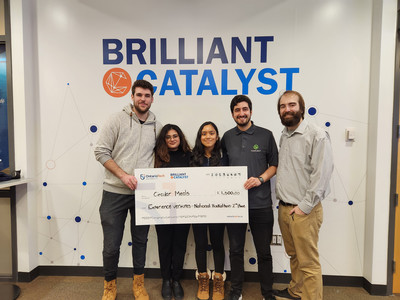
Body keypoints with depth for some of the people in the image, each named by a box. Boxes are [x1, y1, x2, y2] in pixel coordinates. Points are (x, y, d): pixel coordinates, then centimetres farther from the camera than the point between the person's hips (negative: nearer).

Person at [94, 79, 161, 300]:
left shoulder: (156, 126, 6)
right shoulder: (118, 120, -4)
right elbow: (101, 151, -7)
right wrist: (123, 175, -16)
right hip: (115, 192, -2)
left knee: (140, 240, 15)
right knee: (111, 244, 5)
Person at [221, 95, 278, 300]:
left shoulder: (266, 135, 0)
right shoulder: (227, 137, 7)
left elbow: (274, 165, 3)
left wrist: (260, 179, -13)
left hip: (261, 204, -2)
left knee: (264, 252, 11)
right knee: (235, 250, 15)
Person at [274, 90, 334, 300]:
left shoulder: (317, 135, -12)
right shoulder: (284, 136, 12)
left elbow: (321, 174, -17)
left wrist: (304, 206, -16)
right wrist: (281, 197, 10)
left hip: (304, 211, -7)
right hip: (284, 208, 7)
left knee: (308, 262, 3)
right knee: (293, 255, 22)